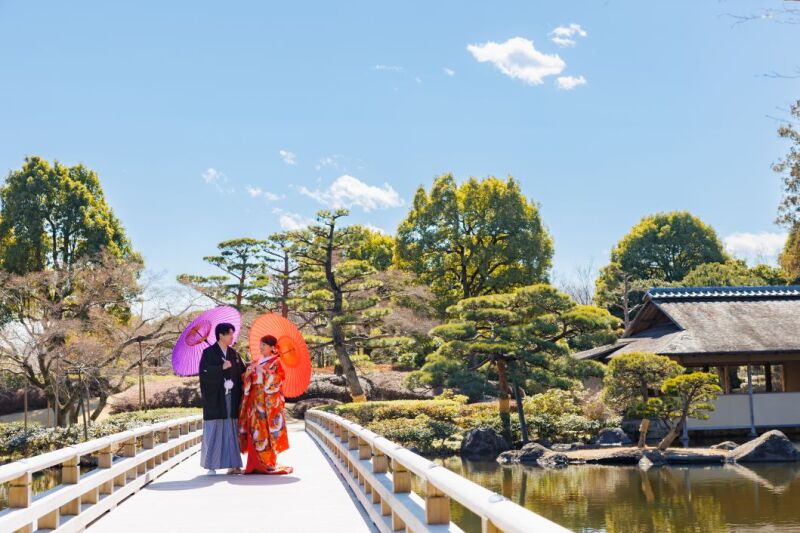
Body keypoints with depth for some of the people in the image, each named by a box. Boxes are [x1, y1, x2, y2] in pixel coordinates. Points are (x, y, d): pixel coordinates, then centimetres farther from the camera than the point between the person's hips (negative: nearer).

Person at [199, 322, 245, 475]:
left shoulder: (233, 353, 13)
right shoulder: (208, 352, -3)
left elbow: (242, 371, 10)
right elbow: (204, 373, -13)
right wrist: (221, 368, -17)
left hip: (231, 398, 5)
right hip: (215, 398, -5)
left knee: (231, 431, 4)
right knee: (214, 431, -3)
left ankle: (232, 465, 8)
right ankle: (211, 466, 3)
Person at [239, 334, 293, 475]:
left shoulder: (275, 362, 2)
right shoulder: (256, 361, 17)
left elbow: (277, 379, -12)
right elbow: (247, 380, 14)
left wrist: (263, 370, -18)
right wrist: (248, 372, -7)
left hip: (269, 401, -5)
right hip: (255, 399, 5)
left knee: (266, 430, -10)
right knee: (255, 429, 0)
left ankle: (269, 462, -5)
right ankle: (256, 463, 3)